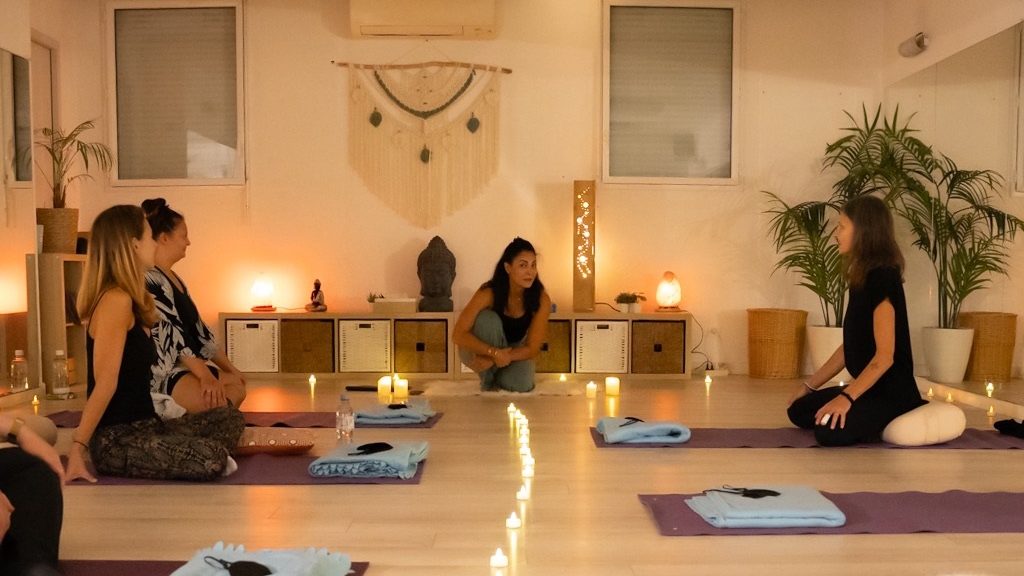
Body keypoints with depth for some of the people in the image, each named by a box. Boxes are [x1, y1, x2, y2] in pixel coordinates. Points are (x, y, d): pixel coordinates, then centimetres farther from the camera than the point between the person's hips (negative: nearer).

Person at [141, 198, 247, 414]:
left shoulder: (173, 278, 18)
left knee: (237, 384, -4)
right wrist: (205, 375, -25)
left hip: (186, 365, 10)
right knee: (215, 398, -29)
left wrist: (230, 368, 15)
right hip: (161, 370, -10)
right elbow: (170, 334, -21)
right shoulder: (148, 279, -14)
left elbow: (197, 328, 18)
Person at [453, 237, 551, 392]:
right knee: (488, 319, -34)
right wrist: (494, 353, -40)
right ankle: (488, 379, -13)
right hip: (482, 350, -1)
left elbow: (532, 348, -22)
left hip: (514, 350, 2)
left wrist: (493, 360, -32)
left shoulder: (541, 299, -24)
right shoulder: (489, 293, -29)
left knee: (521, 385, -29)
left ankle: (499, 375, 7)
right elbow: (458, 335, -30)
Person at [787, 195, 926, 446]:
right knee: (799, 410, 8)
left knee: (829, 432, -26)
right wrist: (810, 385, 15)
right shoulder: (861, 279, 9)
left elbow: (885, 356, -23)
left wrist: (847, 397, -27)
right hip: (869, 386, 9)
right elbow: (850, 346, 15)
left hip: (892, 391, -9)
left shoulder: (882, 278, -20)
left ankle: (896, 421, -2)